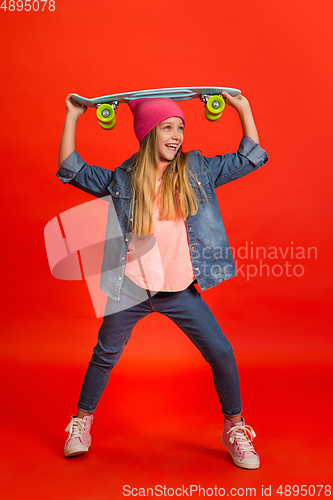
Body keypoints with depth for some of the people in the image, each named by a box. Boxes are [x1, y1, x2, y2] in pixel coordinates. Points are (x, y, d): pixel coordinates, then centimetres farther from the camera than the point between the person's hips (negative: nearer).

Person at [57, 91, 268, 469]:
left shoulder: (197, 171, 3)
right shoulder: (122, 179, 1)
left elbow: (249, 159, 8)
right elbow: (72, 170, 4)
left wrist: (243, 108, 7)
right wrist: (72, 116, 5)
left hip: (180, 291, 1)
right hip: (130, 288, 0)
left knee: (221, 354, 0)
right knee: (104, 356, 14)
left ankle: (234, 428, 25)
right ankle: (81, 423, 39)